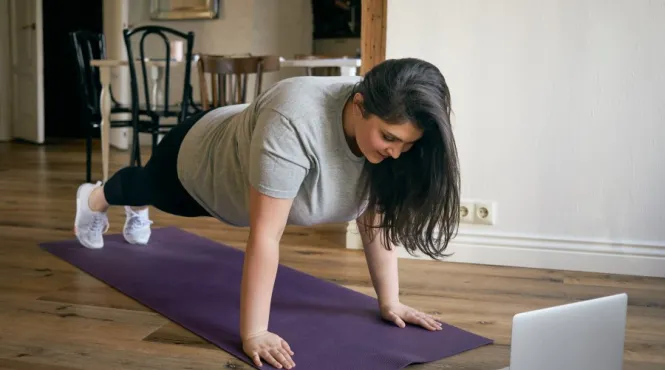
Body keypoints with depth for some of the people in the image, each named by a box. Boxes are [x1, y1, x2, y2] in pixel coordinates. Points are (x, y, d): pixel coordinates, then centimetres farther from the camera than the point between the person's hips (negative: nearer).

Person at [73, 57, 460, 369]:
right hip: (198, 163, -5)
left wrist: (390, 301, -16)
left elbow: (377, 218, -18)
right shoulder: (295, 122, -45)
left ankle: (136, 212, 68)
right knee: (148, 186, 29)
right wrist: (253, 333, -39)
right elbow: (265, 234, -42)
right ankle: (94, 198, 61)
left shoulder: (382, 125, -26)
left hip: (234, 164, 5)